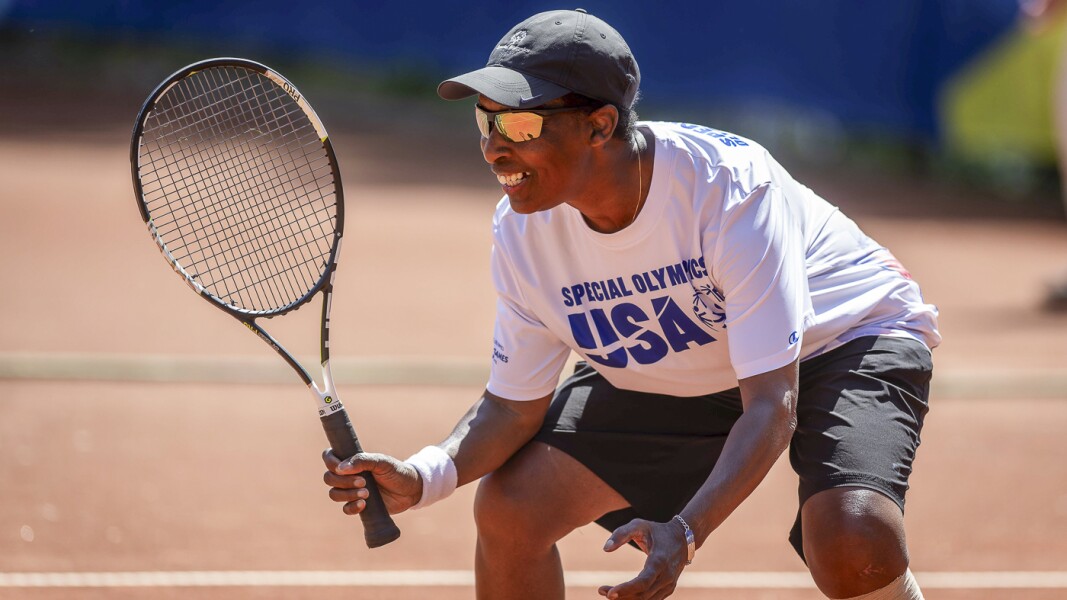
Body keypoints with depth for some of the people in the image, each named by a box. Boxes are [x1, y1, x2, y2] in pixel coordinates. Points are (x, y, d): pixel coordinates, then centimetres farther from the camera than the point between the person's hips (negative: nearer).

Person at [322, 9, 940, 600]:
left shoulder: (729, 188, -36)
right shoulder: (522, 230, -19)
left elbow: (770, 406, -38)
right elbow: (513, 406, -8)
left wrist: (685, 533, -53)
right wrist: (420, 477, -28)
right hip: (669, 378, 6)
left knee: (854, 544, -32)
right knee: (507, 509, -8)